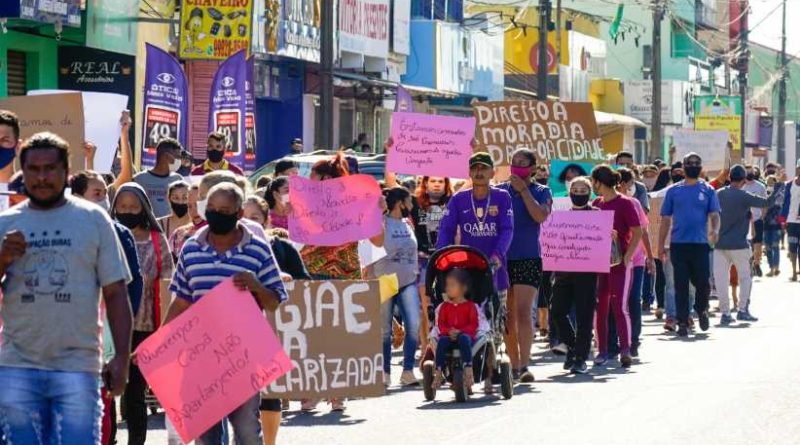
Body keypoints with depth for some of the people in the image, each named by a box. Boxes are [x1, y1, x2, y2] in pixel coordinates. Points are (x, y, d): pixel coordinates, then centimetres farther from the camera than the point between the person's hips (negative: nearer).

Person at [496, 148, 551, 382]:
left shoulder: (541, 192, 5)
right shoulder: (499, 191, 10)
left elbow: (541, 216, -14)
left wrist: (523, 190, -11)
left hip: (528, 259, -3)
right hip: (501, 258, 3)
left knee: (523, 312, -15)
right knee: (507, 316, 5)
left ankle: (524, 365, -19)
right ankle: (514, 366, 13)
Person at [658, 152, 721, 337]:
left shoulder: (708, 190, 8)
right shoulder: (673, 191, 10)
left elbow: (714, 214, 1)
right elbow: (666, 219, 11)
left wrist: (715, 230, -21)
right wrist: (661, 245, 6)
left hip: (700, 243, -1)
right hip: (678, 244, 1)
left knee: (703, 282, -2)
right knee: (681, 285, 1)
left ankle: (701, 309, 27)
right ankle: (683, 322, 7)